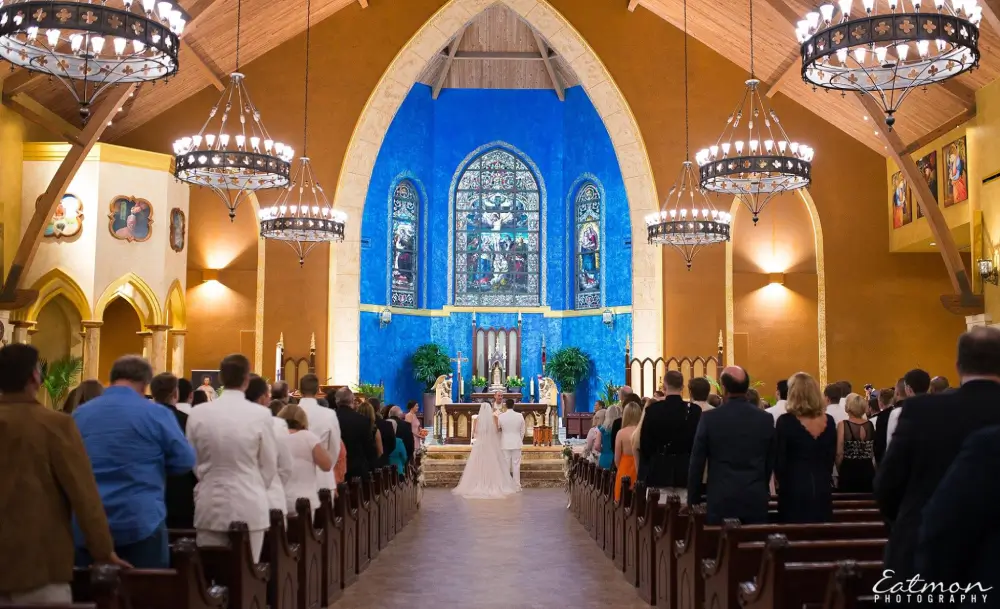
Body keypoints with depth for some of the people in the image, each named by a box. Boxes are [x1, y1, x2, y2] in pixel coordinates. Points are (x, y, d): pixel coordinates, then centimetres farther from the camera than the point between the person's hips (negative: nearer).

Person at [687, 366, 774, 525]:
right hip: (756, 500, 2)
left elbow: (697, 463, -2)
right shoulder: (766, 419, 1)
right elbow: (770, 462, 10)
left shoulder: (709, 418, -6)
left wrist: (693, 500, 8)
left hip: (721, 500, -2)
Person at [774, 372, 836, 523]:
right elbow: (831, 457, 9)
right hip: (822, 488, 4)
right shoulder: (828, 421, 1)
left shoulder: (785, 421, -13)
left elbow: (779, 459, -6)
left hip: (794, 488, -4)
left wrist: (781, 482, 13)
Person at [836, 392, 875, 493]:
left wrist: (839, 471, 5)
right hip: (868, 471, 4)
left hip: (848, 471, -4)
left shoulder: (843, 425, -11)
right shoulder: (871, 425, 0)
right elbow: (875, 451, 7)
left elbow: (839, 453, -10)